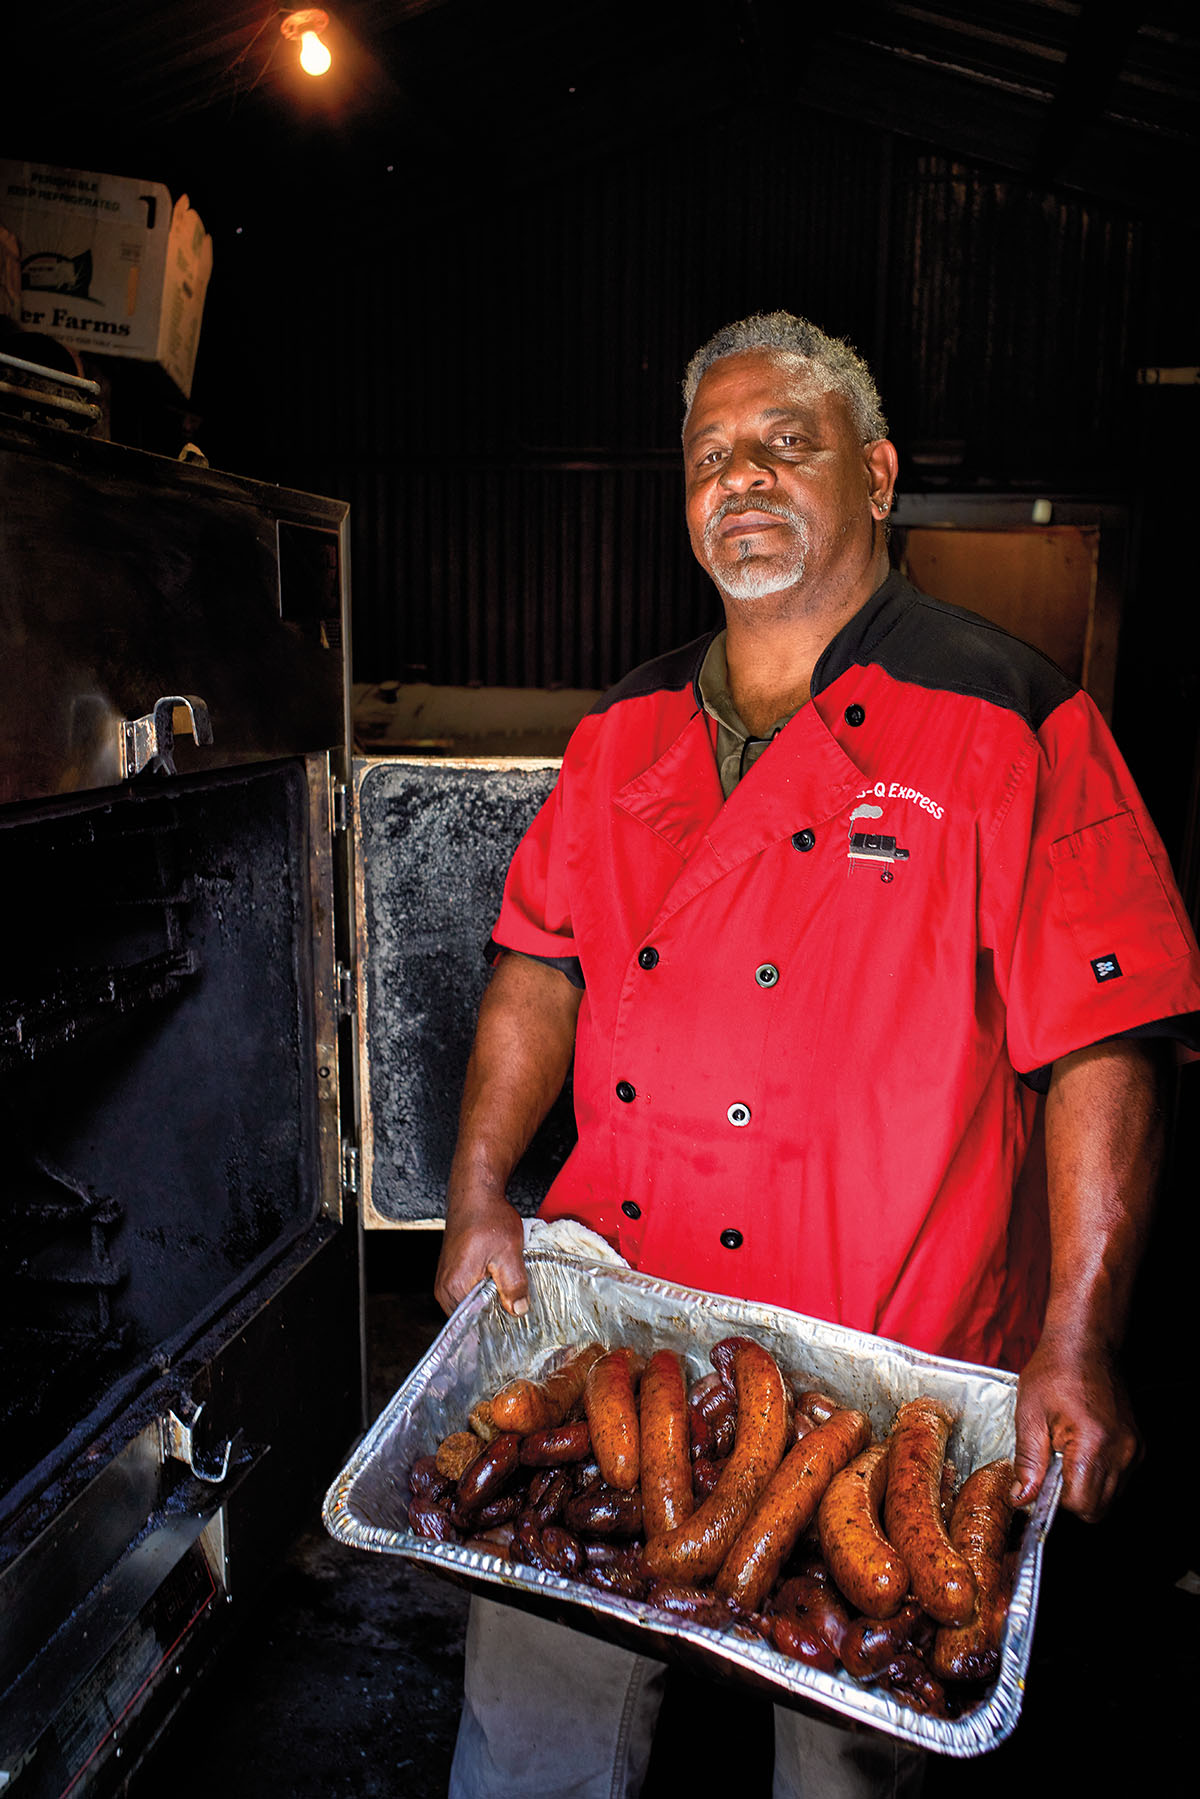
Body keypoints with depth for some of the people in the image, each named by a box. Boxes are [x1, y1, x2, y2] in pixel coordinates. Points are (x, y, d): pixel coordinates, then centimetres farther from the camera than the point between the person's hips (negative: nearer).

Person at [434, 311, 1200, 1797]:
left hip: (886, 1353, -3)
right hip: (604, 1321, 4)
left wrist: (1077, 1341, -16)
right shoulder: (626, 732, 6)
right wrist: (479, 1191, 2)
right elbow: (540, 963, 11)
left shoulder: (1011, 726, -9)